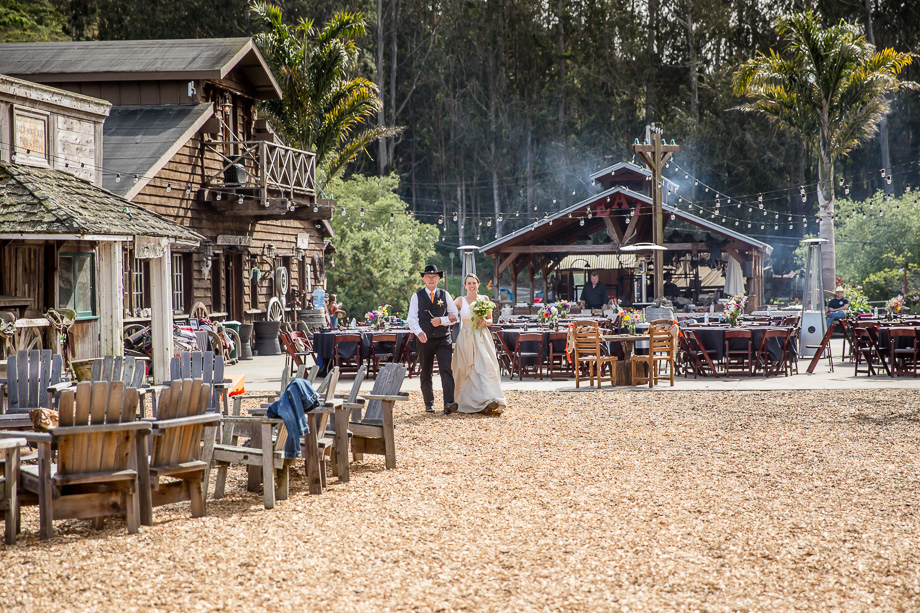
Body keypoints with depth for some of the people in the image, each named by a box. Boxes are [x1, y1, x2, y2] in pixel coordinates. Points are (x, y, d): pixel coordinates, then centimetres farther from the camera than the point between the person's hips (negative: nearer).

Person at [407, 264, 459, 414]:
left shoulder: (445, 295, 8)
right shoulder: (417, 296, 4)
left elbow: (454, 316, 7)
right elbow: (412, 319, -4)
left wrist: (442, 320, -13)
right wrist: (419, 332, -23)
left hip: (443, 339, 0)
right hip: (425, 340, 1)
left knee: (446, 370, -15)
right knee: (425, 373, 7)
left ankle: (449, 403, -25)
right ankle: (429, 404, 20)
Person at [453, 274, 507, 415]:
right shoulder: (460, 301, 4)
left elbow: (490, 320, 13)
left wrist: (484, 322, -8)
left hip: (482, 339, 1)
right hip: (466, 339, -1)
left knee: (486, 367, -9)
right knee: (469, 372, -7)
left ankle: (492, 402, -10)